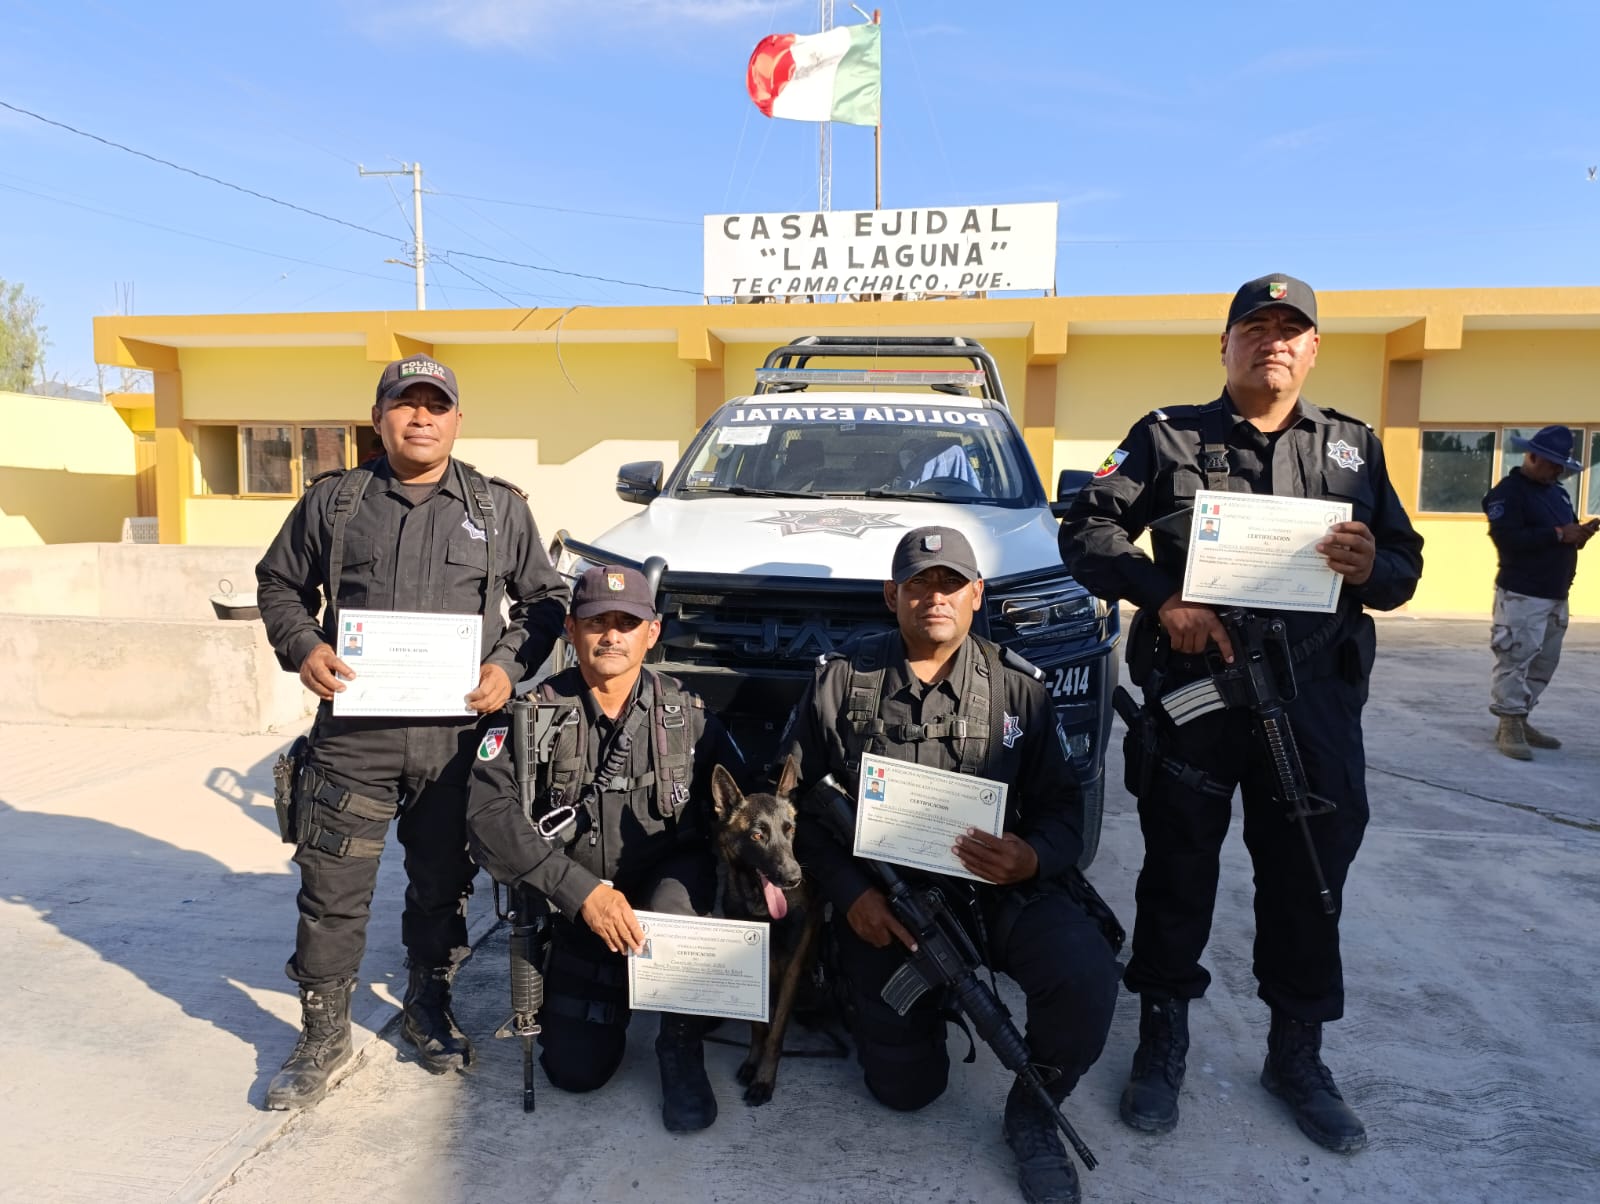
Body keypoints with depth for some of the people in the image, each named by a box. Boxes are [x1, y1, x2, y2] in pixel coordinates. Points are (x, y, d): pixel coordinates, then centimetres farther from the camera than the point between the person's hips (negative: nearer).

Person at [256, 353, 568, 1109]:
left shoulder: (500, 508, 7)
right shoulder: (332, 501, 8)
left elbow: (544, 599, 10)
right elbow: (280, 584, 15)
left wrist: (509, 665, -5)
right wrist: (302, 648, -4)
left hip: (457, 732, 0)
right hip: (354, 731, 0)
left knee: (442, 885, 13)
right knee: (332, 889, 4)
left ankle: (428, 1010, 34)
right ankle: (323, 1033, 23)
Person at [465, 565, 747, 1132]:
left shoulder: (687, 715, -5)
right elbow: (487, 814, -19)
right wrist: (582, 889, -26)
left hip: (670, 888, 0)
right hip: (581, 911, 0)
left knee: (678, 891, -35)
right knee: (576, 1071, -8)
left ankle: (681, 1050, -8)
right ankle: (613, 987, 27)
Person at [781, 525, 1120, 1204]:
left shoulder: (1017, 688, 1)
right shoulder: (841, 681, -2)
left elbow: (1061, 807, 1)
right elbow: (797, 800, 0)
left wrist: (1033, 859, -22)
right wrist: (850, 892, -12)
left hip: (999, 886, 1)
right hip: (884, 901, 0)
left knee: (1086, 975, -29)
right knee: (905, 1089, 3)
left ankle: (1031, 1115, 2)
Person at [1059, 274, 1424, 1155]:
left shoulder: (1353, 448, 13)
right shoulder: (1169, 438, 4)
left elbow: (1406, 562, 14)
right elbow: (1087, 530, -5)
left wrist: (1373, 571, -10)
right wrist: (1164, 595, -19)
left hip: (1315, 700, 3)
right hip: (1193, 690, -2)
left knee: (1308, 882, 10)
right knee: (1178, 872, 7)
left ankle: (1296, 1055, 30)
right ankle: (1162, 1042, 25)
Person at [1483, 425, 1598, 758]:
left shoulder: (1558, 493, 18)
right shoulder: (1508, 492, -9)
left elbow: (1566, 530, 23)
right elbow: (1507, 538, -21)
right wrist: (1558, 534, -19)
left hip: (1556, 595, 9)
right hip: (1521, 594, -9)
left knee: (1544, 663, 11)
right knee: (1515, 661, -8)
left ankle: (1521, 720, 20)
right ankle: (1509, 727, -1)